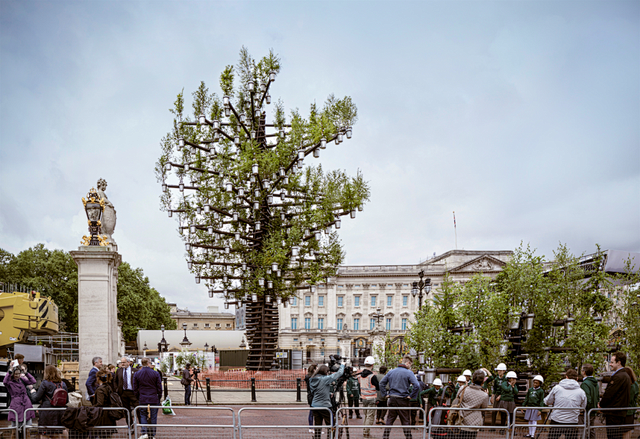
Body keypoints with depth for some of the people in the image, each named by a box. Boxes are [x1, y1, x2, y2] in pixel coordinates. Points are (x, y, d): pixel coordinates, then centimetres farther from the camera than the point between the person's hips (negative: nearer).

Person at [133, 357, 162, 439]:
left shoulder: (137, 374, -1)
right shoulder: (155, 374, -5)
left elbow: (135, 388, 4)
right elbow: (159, 387, -2)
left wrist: (138, 398, 16)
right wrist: (159, 397, 12)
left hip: (142, 399, 1)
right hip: (154, 399, -1)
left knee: (143, 416, 10)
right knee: (153, 418, 8)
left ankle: (144, 432, -7)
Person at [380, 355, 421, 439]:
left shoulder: (391, 372, 8)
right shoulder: (408, 373, -8)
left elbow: (382, 383, 10)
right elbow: (417, 386, -20)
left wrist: (386, 394, 10)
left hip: (392, 400, 4)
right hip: (402, 400, -4)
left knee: (389, 420, 13)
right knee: (406, 421, 5)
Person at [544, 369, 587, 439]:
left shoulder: (556, 388, -1)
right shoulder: (581, 392, 0)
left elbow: (548, 402, 8)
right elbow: (583, 408, 9)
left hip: (556, 422, 0)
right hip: (572, 422, 0)